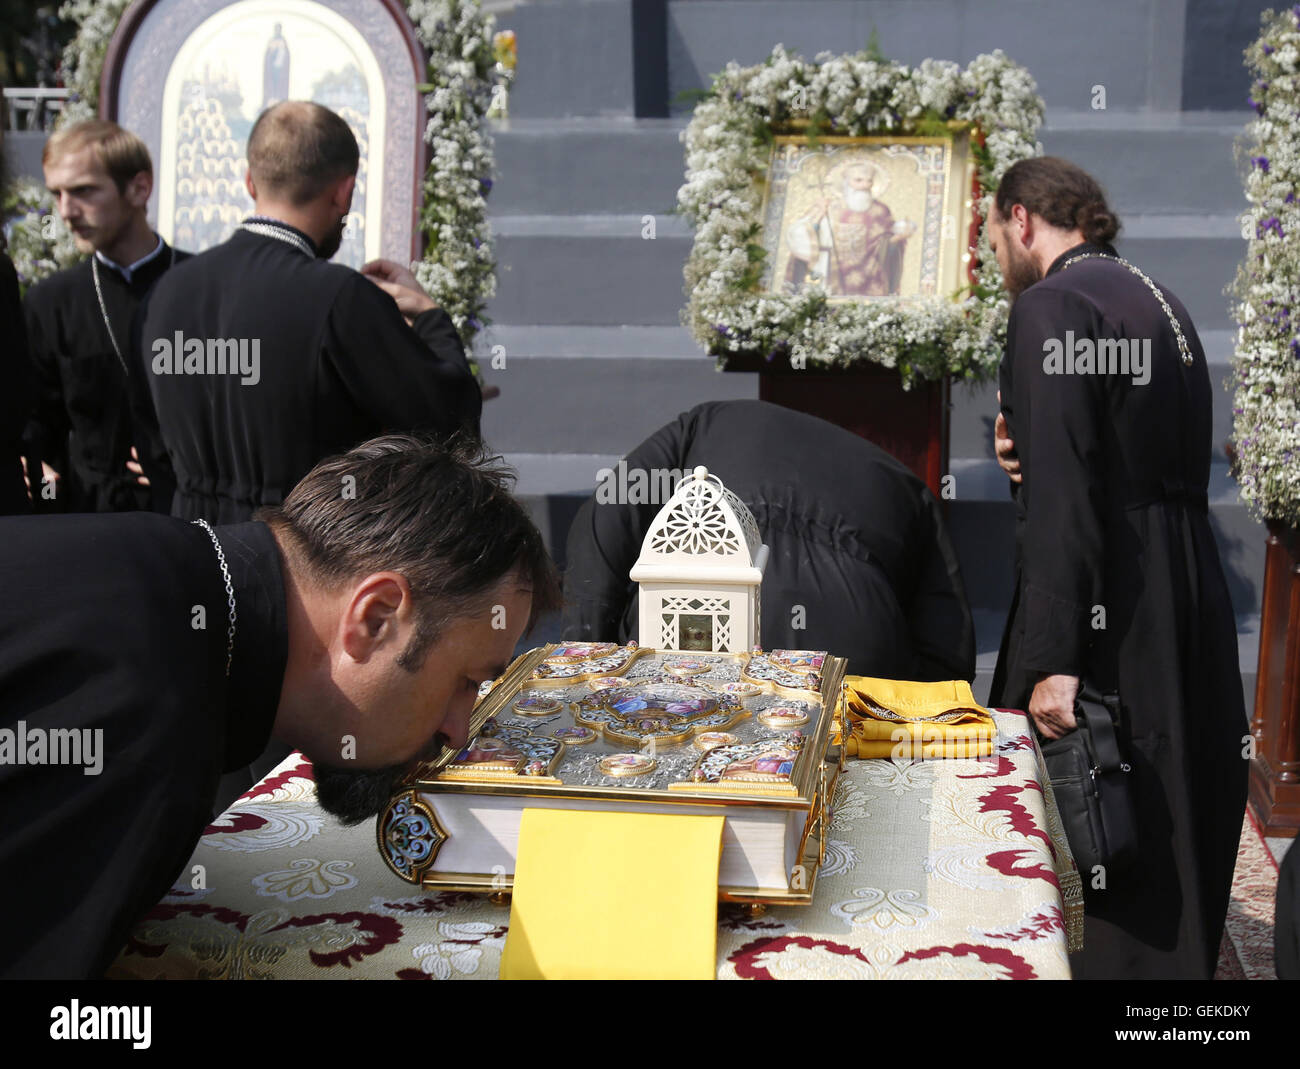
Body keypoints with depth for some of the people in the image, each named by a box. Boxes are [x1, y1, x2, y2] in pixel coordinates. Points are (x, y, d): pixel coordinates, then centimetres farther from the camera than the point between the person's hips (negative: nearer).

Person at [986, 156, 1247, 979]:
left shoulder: (1056, 303, -12)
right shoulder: (1156, 299, 16)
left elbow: (1061, 500, -21)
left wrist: (1052, 659, -23)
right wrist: (1032, 457, 6)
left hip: (1113, 617, -9)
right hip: (1186, 596, 9)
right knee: (1167, 841, 18)